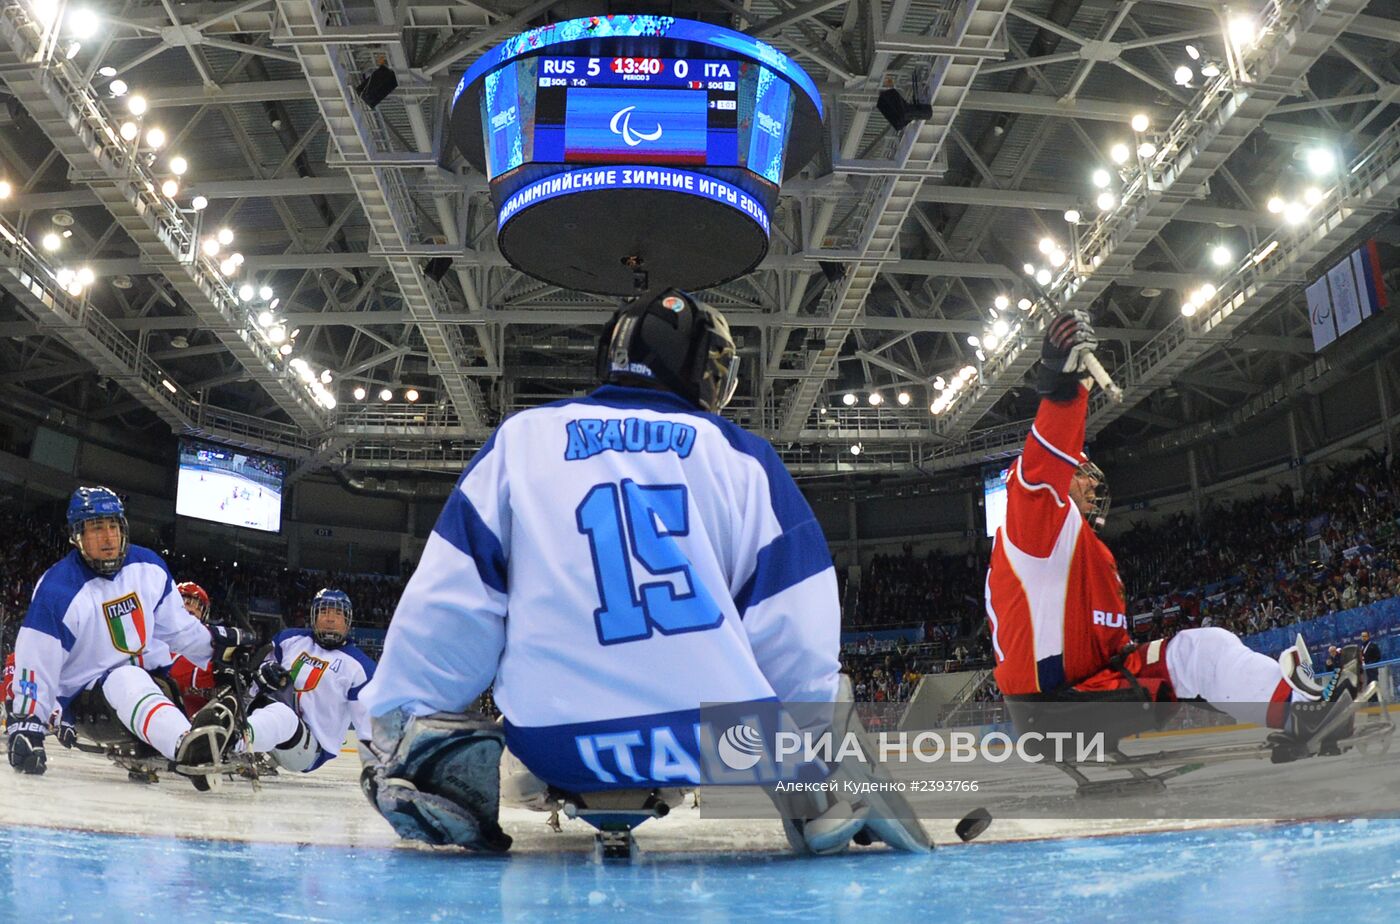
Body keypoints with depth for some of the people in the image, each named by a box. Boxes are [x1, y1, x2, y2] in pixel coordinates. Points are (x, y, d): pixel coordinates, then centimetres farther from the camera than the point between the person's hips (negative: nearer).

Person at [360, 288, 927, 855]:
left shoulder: (521, 437, 8)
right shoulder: (744, 457, 6)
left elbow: (448, 605, 3)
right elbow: (797, 638, 3)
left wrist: (405, 728, 14)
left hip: (554, 747, 1)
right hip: (729, 744, 0)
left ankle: (452, 769, 3)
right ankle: (831, 802, 5)